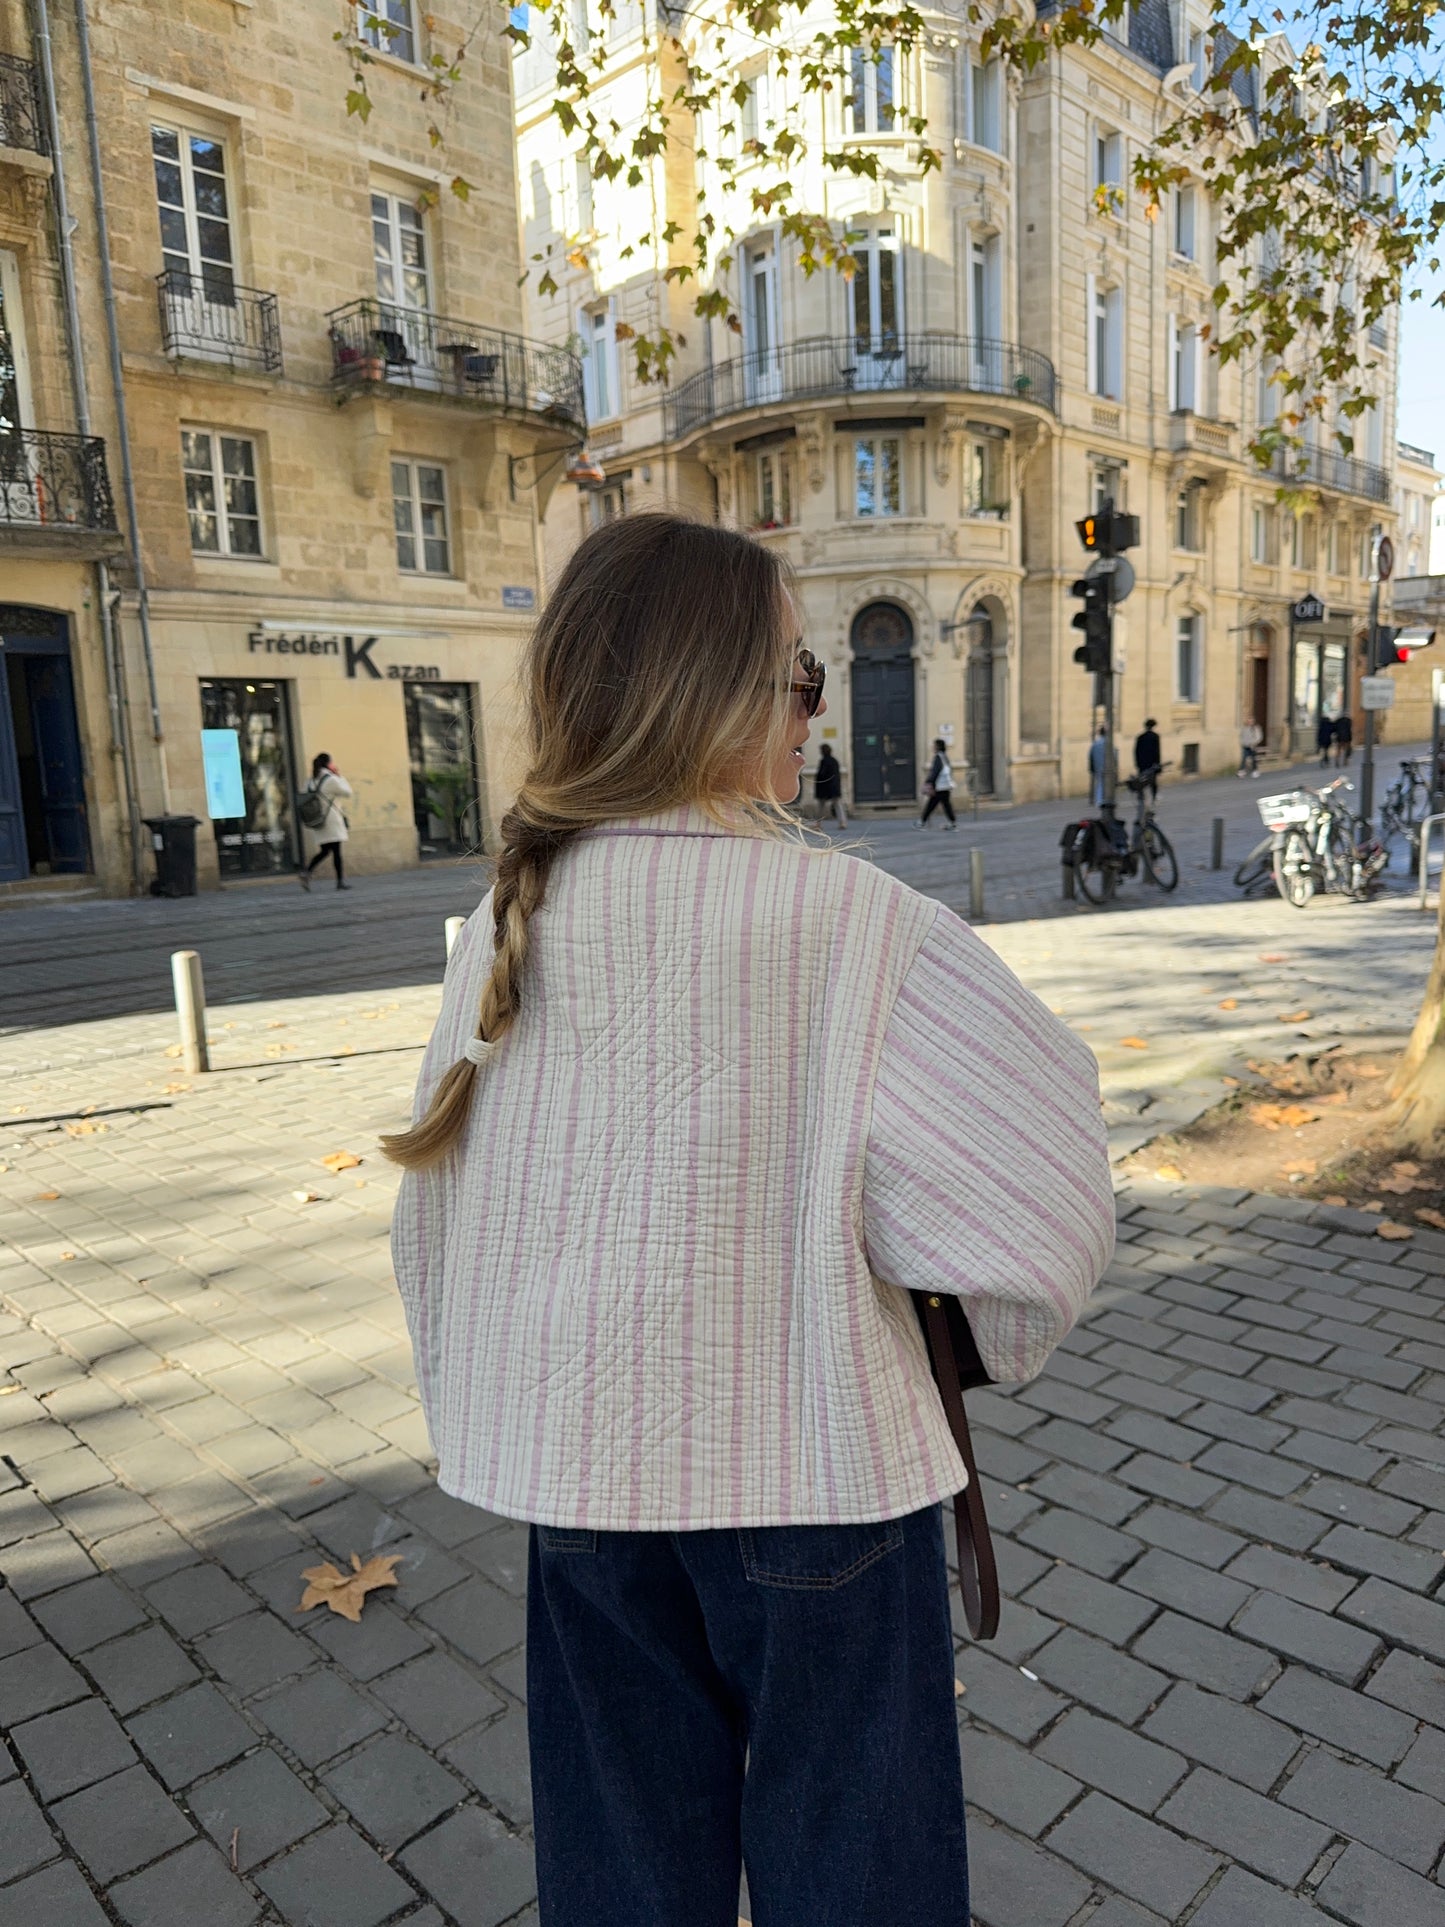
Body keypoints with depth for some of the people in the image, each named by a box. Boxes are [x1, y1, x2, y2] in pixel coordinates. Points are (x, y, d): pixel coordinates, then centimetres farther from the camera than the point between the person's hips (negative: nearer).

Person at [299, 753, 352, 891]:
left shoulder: (311, 781, 11)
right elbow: (347, 791, -2)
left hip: (315, 821, 7)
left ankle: (306, 871, -8)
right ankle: (340, 881, 1)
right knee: (336, 850, -1)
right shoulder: (331, 779, -10)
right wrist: (340, 776, 5)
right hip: (330, 821, -6)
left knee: (324, 851, 11)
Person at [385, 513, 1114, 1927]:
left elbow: (439, 1197, 3)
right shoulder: (844, 917, -21)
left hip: (579, 1459, 5)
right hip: (813, 1460, -4)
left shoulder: (507, 923, -5)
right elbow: (1040, 1142, -17)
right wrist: (1007, 1324, 4)